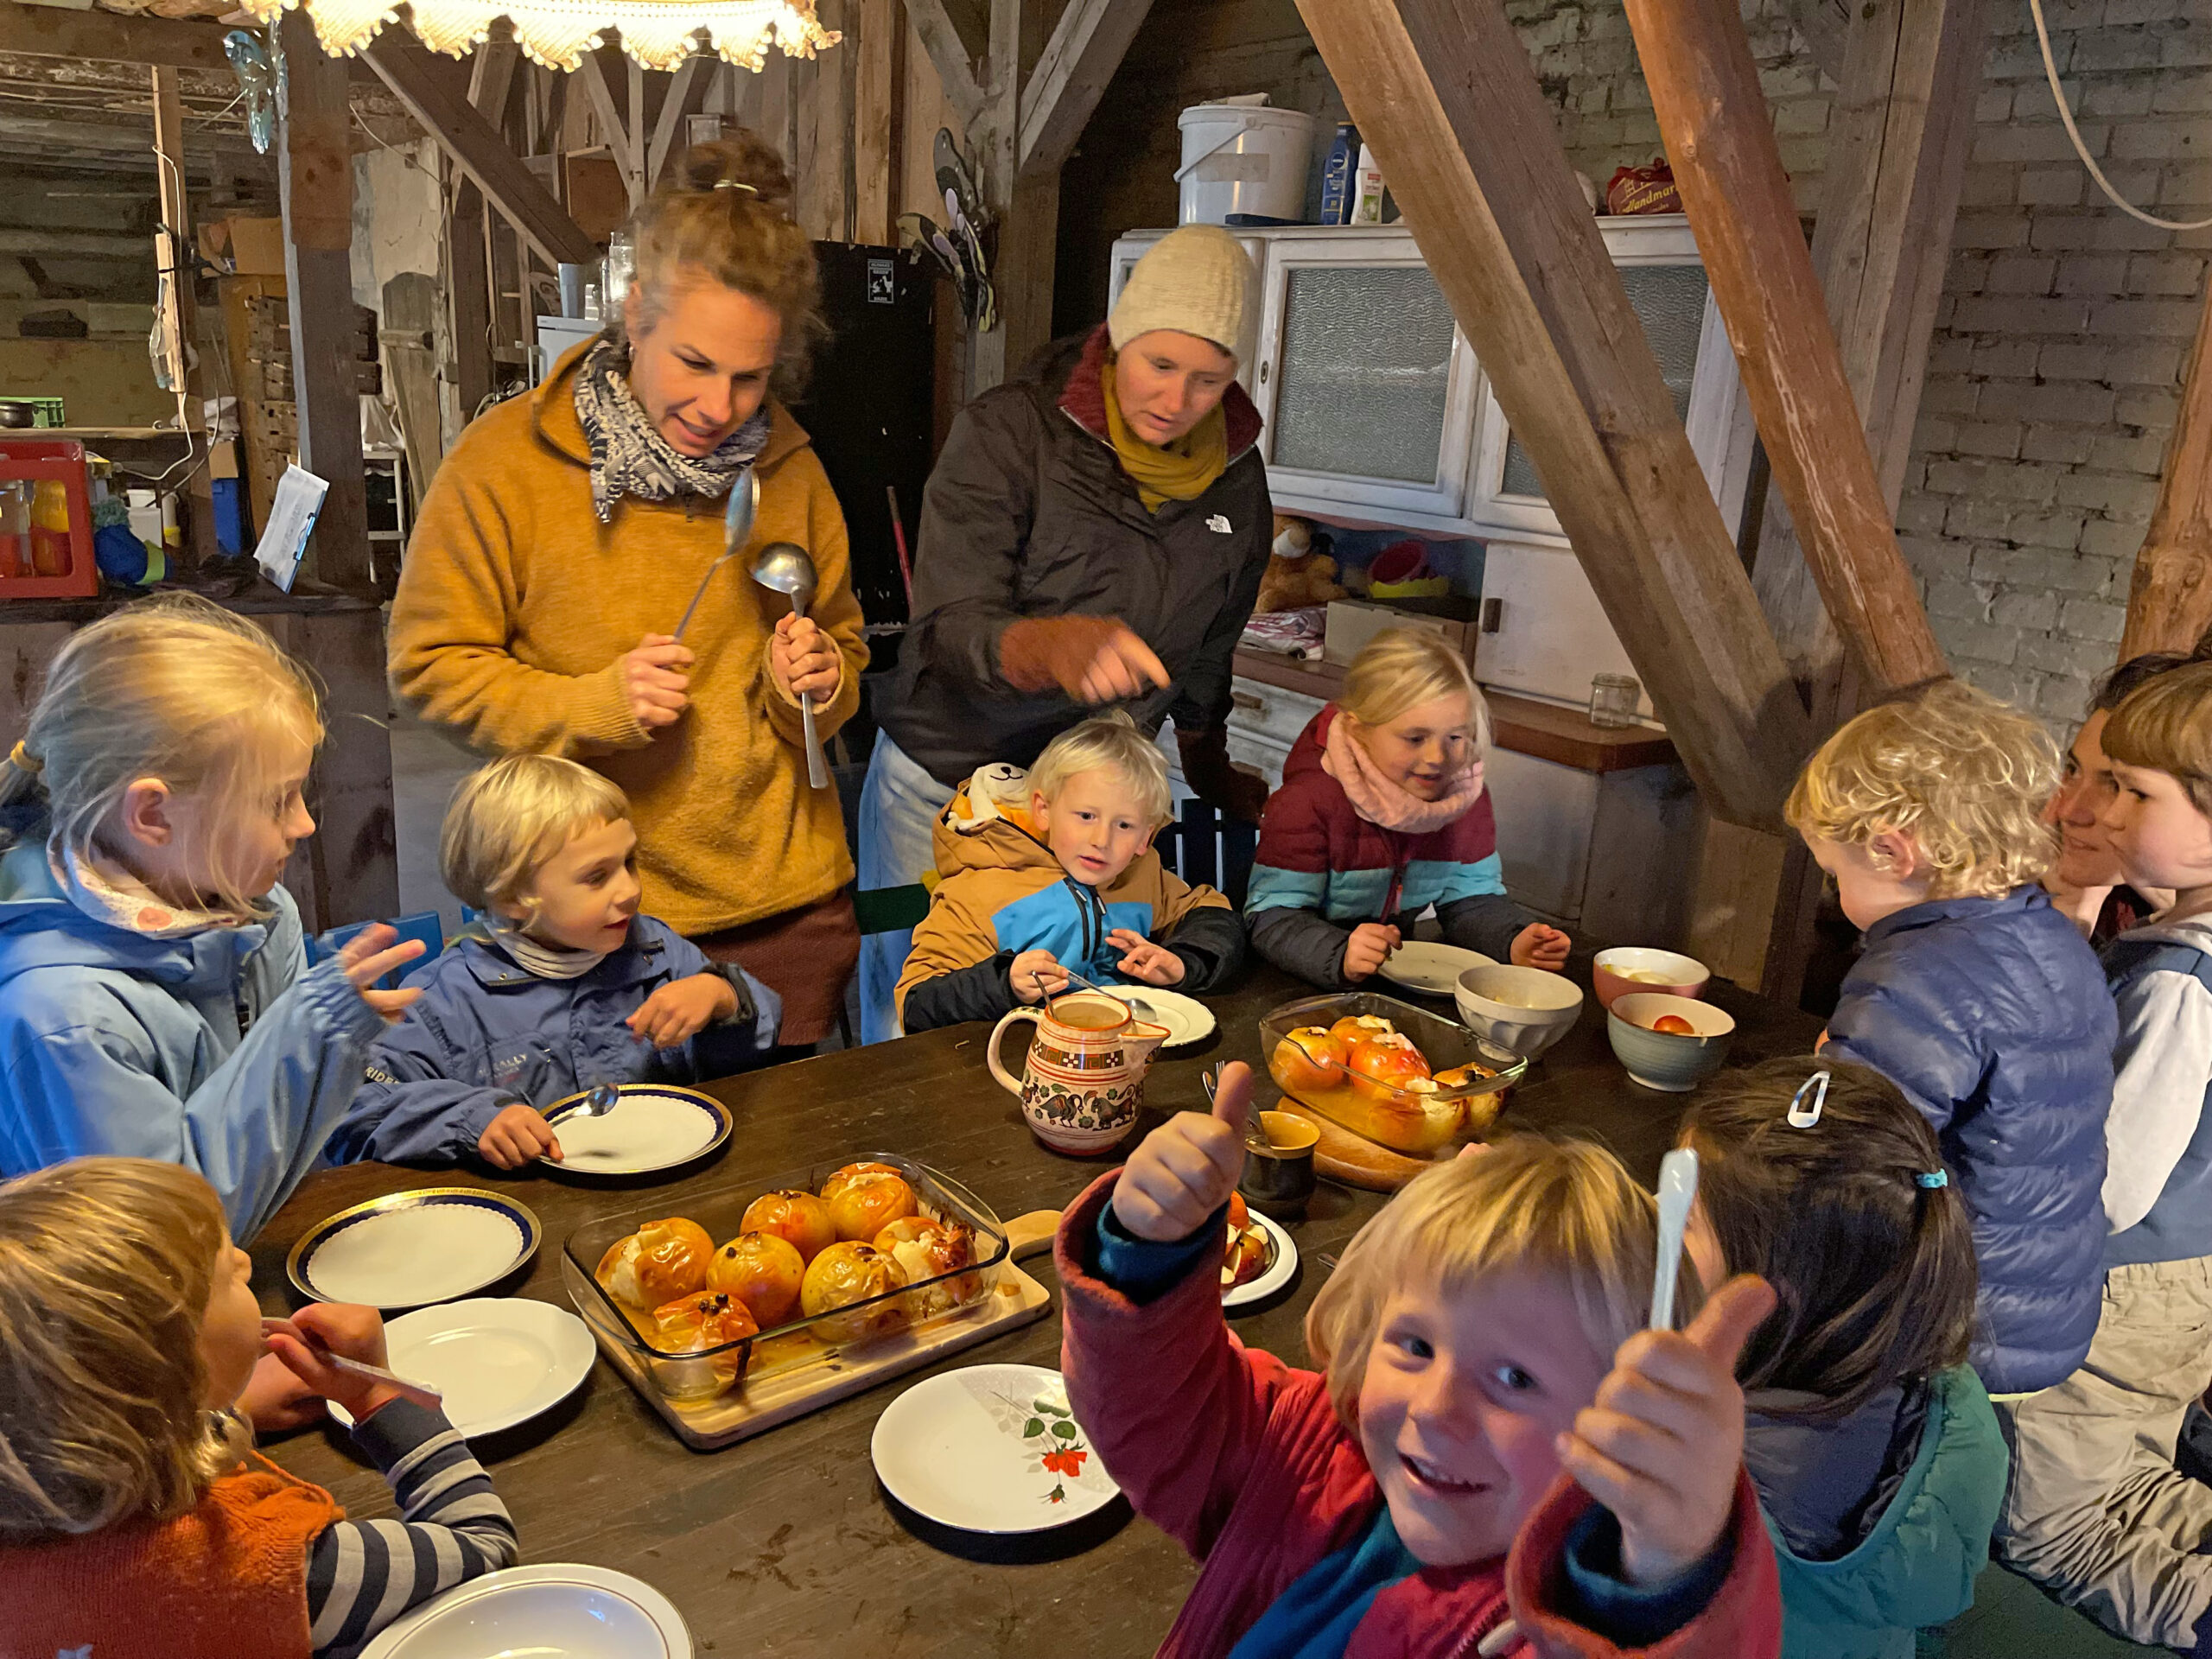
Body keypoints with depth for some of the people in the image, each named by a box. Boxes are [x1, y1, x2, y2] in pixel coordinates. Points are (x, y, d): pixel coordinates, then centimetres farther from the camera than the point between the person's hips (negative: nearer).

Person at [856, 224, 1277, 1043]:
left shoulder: (1237, 474, 1)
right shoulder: (1006, 431, -14)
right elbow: (949, 630, -22)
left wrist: (1211, 771, 25)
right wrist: (1054, 644, -42)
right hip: (946, 782, -3)